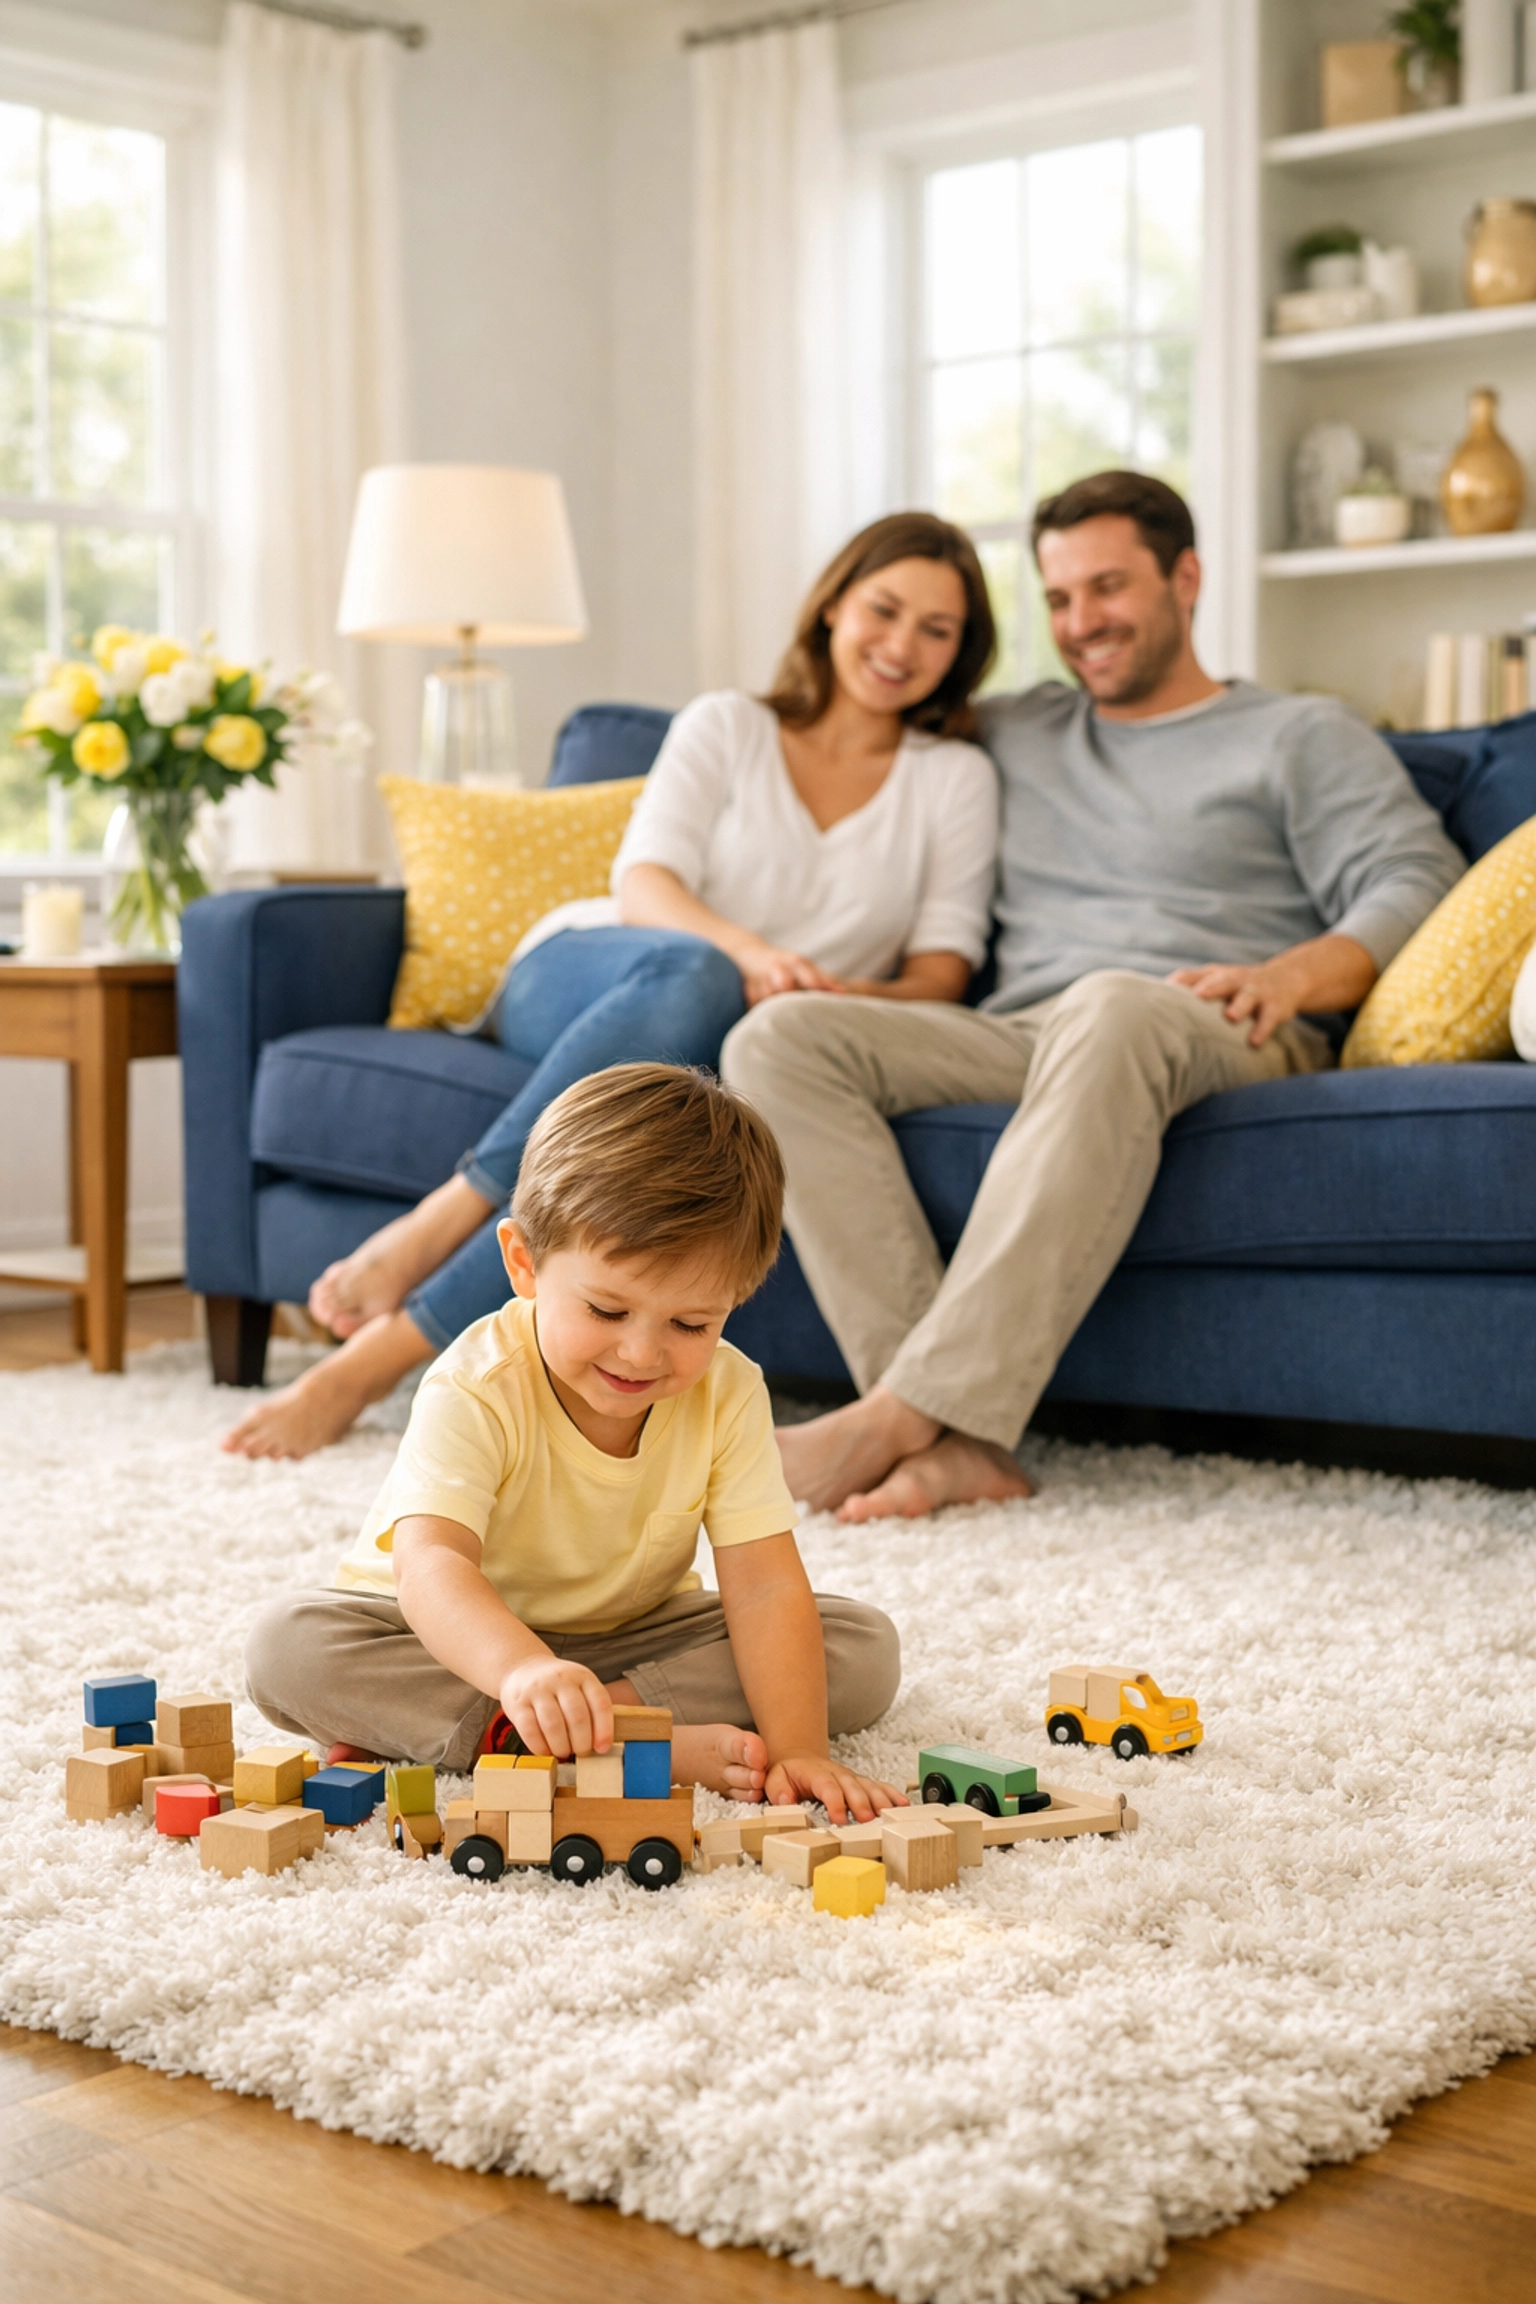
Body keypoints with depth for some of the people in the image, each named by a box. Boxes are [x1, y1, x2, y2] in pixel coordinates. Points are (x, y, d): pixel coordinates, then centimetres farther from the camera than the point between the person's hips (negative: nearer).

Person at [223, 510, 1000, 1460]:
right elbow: (645, 884, -2)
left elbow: (942, 971, 5)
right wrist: (746, 954, -25)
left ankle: (375, 1357, -40)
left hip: (696, 1051, 0)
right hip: (576, 980, 0)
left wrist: (846, 1000, -18)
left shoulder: (956, 777, 15)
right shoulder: (728, 726, 13)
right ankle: (429, 1231, -40)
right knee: (691, 973, -39)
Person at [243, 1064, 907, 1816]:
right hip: (463, 1635, -3)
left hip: (633, 1633, 3)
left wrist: (796, 1751, -36)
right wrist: (523, 1668, -65)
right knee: (286, 1646, -32)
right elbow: (430, 1564, -44)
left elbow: (765, 1587, -21)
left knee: (865, 1647, -16)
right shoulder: (475, 1392, -29)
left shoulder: (728, 1395, -17)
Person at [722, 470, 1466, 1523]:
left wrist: (1294, 974, -18)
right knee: (780, 1036, -23)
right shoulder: (1013, 733, 31)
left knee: (1110, 1010, -42)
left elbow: (1420, 885, 2)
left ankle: (903, 1409, -45)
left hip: (1213, 1040, -4)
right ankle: (958, 1438, -38)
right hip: (1015, 1039, 5)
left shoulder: (1303, 736, 17)